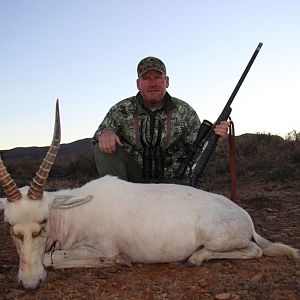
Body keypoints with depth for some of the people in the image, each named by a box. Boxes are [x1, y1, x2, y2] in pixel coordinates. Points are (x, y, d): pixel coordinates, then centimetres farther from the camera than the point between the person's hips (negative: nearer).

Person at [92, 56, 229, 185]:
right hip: (133, 177, 2)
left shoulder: (184, 111, 1)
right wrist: (105, 133, -21)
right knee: (104, 149, -18)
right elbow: (99, 134, 3)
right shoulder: (121, 110, 2)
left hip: (172, 179, -1)